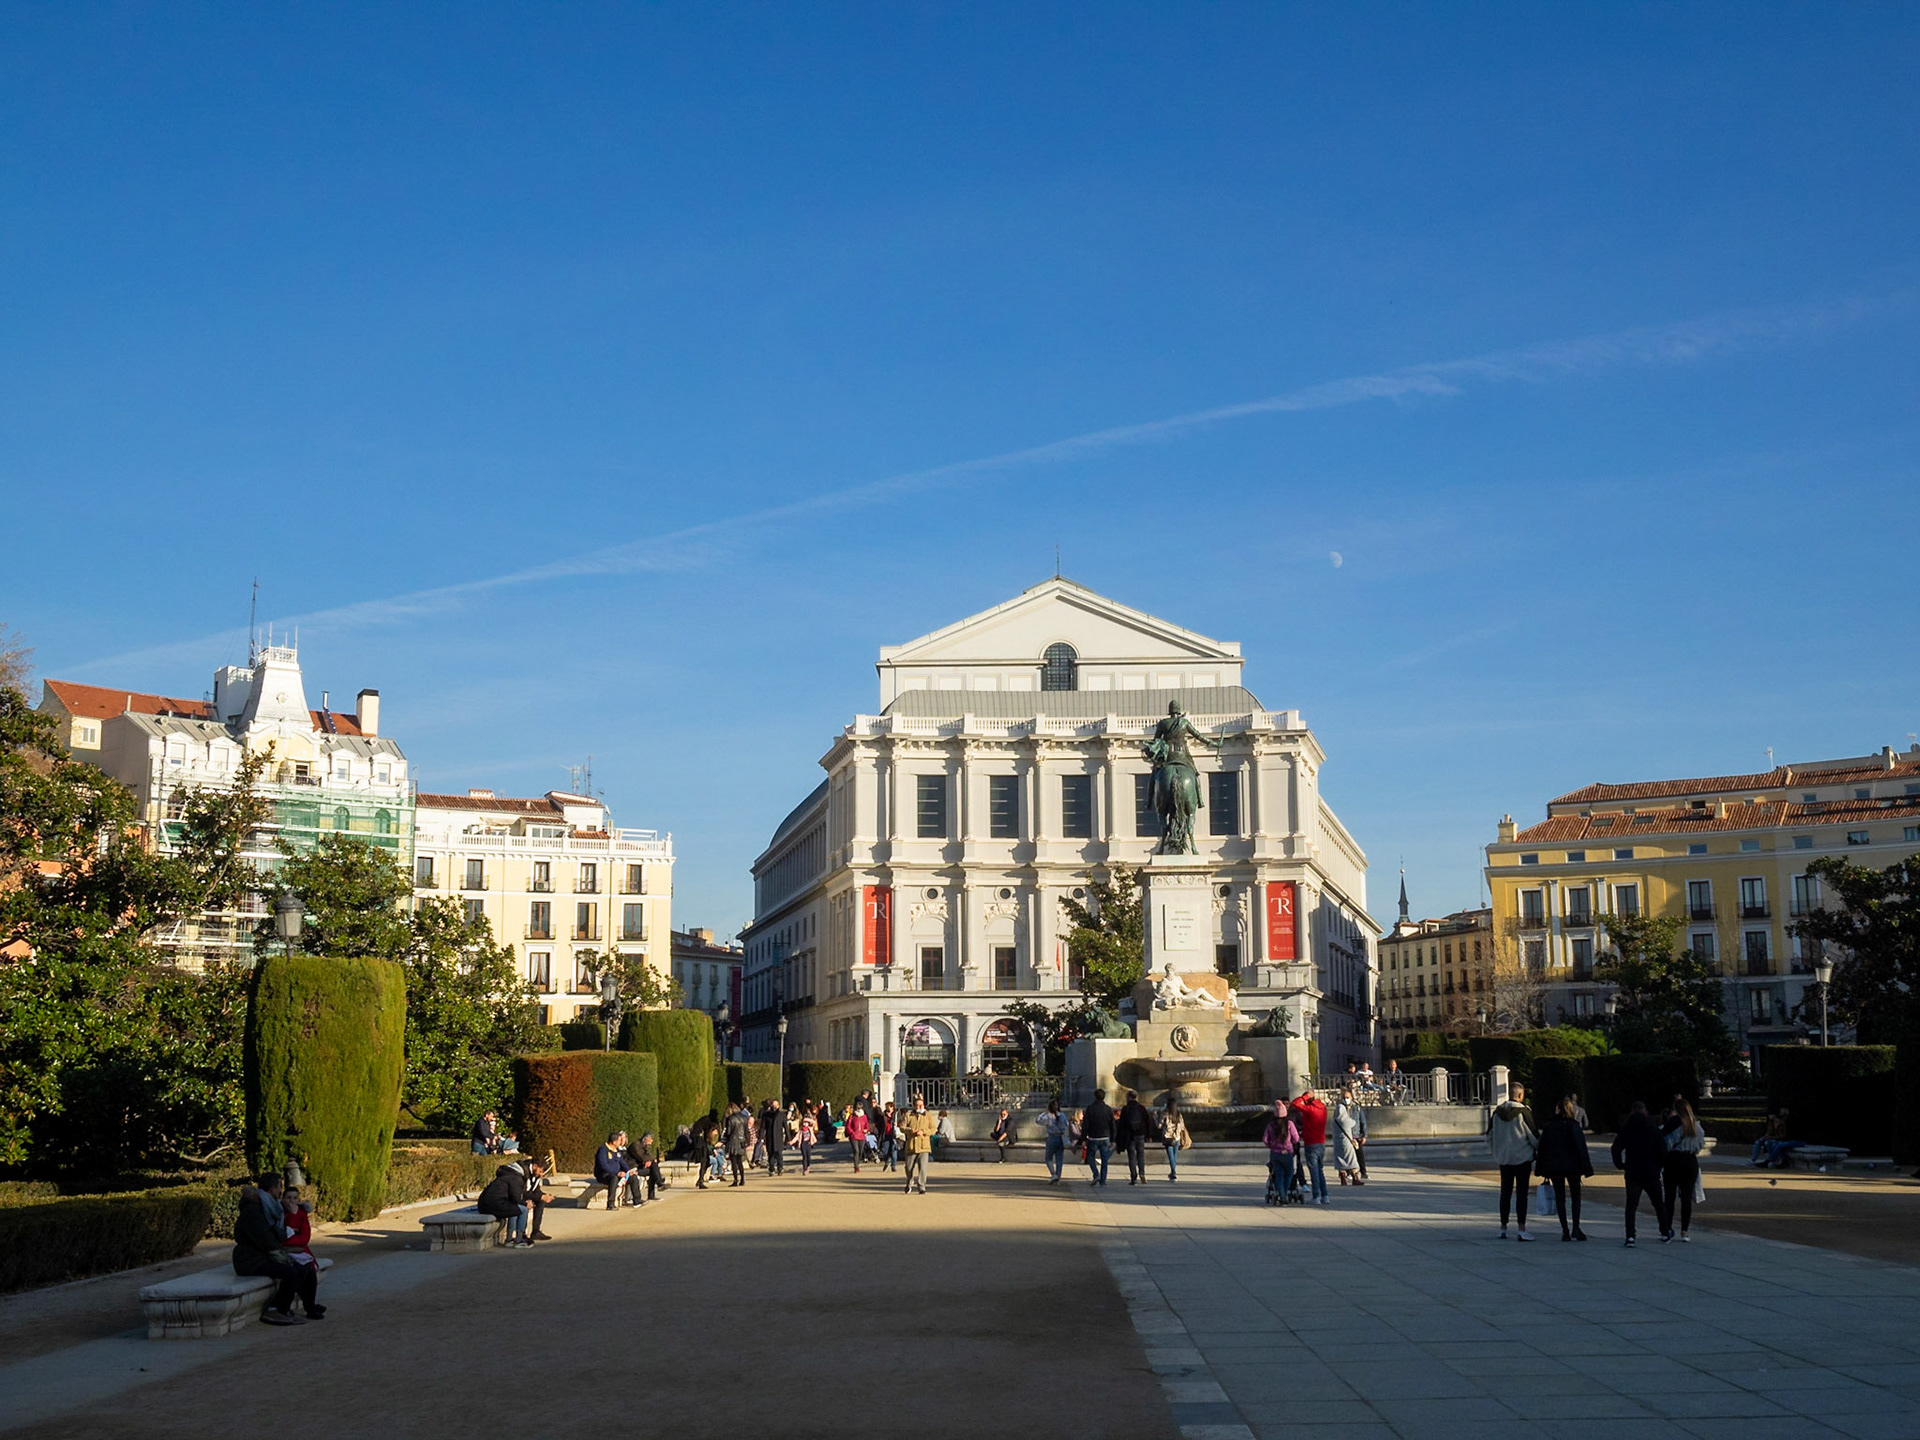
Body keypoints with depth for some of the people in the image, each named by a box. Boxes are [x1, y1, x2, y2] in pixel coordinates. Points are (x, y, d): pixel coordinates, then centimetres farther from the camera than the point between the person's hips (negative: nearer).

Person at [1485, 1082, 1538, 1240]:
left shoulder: (1497, 1112, 4)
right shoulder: (1523, 1112, -12)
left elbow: (1490, 1136, 10)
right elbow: (1533, 1136, -8)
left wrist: (1496, 1153, 23)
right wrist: (1540, 1148, 10)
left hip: (1503, 1158, 5)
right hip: (1522, 1158, -5)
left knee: (1505, 1192, 12)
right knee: (1521, 1193, -3)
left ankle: (1503, 1228, 16)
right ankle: (1522, 1229, -6)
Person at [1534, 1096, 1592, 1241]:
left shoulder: (1548, 1126, 5)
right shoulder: (1573, 1126, -8)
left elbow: (1541, 1148, 8)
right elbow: (1581, 1148, -9)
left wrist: (1543, 1171, 13)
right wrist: (1586, 1169, -5)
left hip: (1554, 1168, 3)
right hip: (1571, 1166, -3)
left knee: (1559, 1198, 7)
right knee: (1575, 1196, 9)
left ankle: (1565, 1231, 4)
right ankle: (1575, 1228, -4)